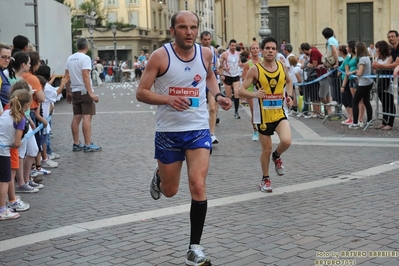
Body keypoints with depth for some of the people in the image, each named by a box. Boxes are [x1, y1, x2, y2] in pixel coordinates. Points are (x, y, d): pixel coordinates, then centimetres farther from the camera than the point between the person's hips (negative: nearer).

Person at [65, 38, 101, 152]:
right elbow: (85, 76, -20)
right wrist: (91, 93, -22)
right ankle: (88, 145, -8)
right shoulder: (85, 58, -12)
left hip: (75, 91, 7)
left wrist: (68, 92, 18)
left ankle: (76, 144, 15)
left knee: (76, 117, 10)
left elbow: (67, 76, 11)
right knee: (87, 117, -7)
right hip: (85, 91, -7)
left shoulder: (70, 58, 10)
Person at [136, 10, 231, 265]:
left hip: (198, 130, 1)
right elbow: (141, 93, -9)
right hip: (168, 131, -1)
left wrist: (218, 95, 3)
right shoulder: (161, 56, -11)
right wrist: (168, 99, -26)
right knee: (170, 191, 11)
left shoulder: (206, 53, -1)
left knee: (198, 186, -13)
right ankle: (159, 176, 51)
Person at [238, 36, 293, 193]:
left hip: (280, 113, 2)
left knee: (286, 141, -21)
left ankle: (277, 157, 15)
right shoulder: (255, 70, -10)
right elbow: (241, 90, -12)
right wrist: (254, 94, -31)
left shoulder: (282, 66, 2)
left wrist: (289, 95, 5)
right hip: (263, 116, -2)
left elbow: (289, 81, 23)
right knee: (266, 149, 5)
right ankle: (265, 179, 28)